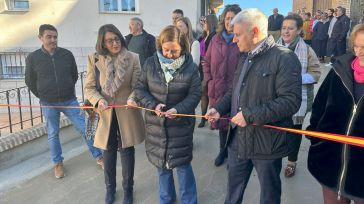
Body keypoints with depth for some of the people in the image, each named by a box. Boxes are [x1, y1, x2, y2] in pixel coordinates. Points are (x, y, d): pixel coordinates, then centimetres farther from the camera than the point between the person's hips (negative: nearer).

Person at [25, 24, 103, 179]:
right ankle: (58, 163, 29)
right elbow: (30, 81, 4)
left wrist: (68, 91, 8)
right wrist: (43, 96, 3)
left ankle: (98, 157, 16)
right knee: (53, 134, 12)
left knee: (84, 128, 3)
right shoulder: (33, 58, -7)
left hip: (70, 101, 1)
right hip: (48, 104, 0)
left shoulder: (67, 54, -4)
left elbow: (74, 75, 9)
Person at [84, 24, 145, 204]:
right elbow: (89, 87, 0)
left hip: (127, 113, -1)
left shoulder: (132, 58, -8)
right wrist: (98, 100, -19)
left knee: (127, 152, 10)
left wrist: (133, 98, -29)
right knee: (109, 152, 16)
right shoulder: (94, 59, -4)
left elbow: (137, 85, -8)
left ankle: (128, 189, 32)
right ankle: (110, 187, 39)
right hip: (105, 113, 1)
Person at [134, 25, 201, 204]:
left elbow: (195, 94, -8)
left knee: (182, 165, 5)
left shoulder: (190, 67, -9)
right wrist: (153, 105, -17)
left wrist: (179, 109, -24)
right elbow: (140, 89, 0)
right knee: (161, 164, 17)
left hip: (180, 125, -3)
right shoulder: (150, 63, -3)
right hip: (156, 124, 3)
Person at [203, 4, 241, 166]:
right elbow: (207, 61, 13)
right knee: (220, 120, 17)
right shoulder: (216, 39, 6)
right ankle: (223, 151, 36)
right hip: (217, 88, 4)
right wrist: (208, 80, 5)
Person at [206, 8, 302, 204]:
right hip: (238, 138, 7)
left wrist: (250, 115, -25)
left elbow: (290, 101, -24)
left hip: (266, 143, -7)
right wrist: (219, 108, 2)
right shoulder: (245, 58, 12)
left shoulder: (284, 58, -16)